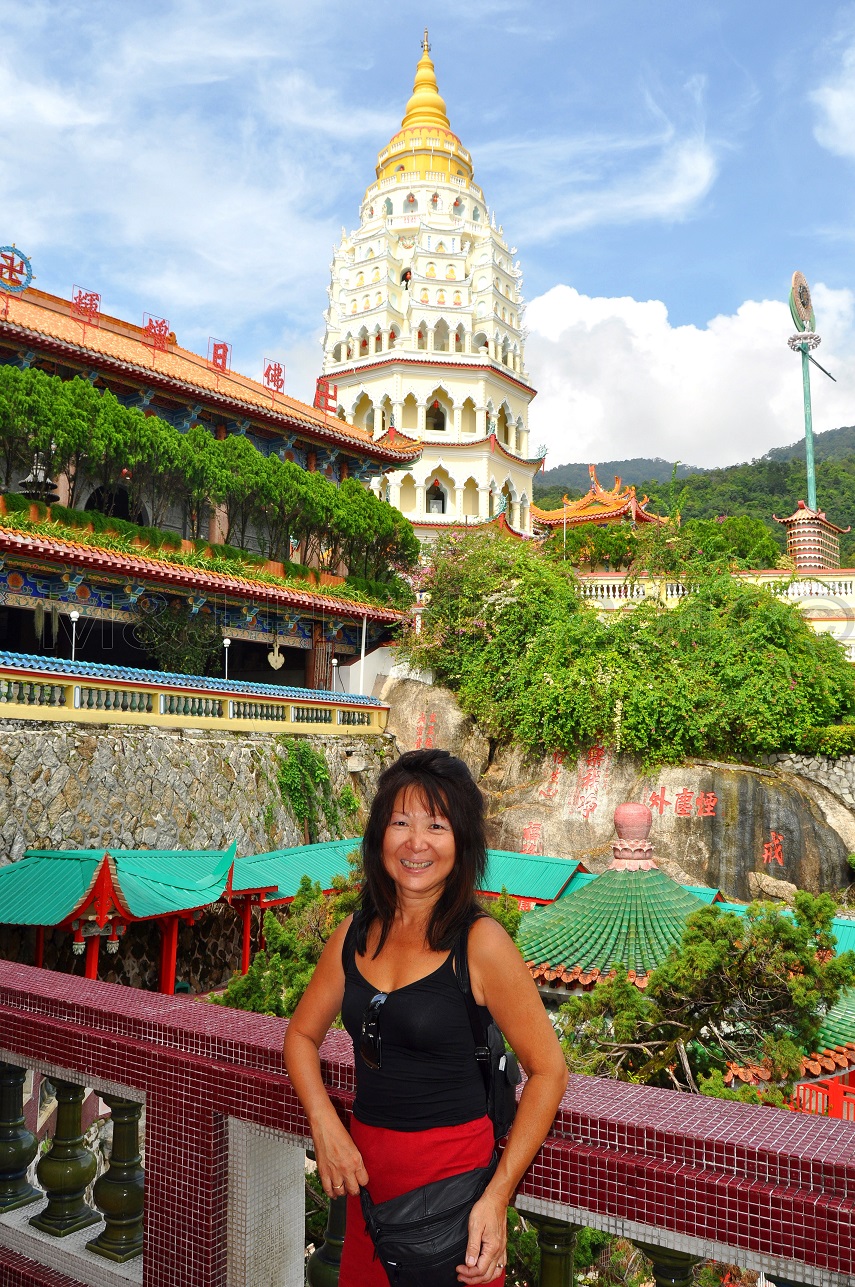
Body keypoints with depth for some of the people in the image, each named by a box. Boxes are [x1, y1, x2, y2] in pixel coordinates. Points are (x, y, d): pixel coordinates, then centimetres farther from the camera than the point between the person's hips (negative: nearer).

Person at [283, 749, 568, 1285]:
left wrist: (498, 1196, -15)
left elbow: (548, 1069, -11)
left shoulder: (481, 943, -16)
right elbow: (302, 1035, 11)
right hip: (366, 1169, 5)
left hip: (451, 1173, -5)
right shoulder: (356, 935, -1)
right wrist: (326, 1127, -5)